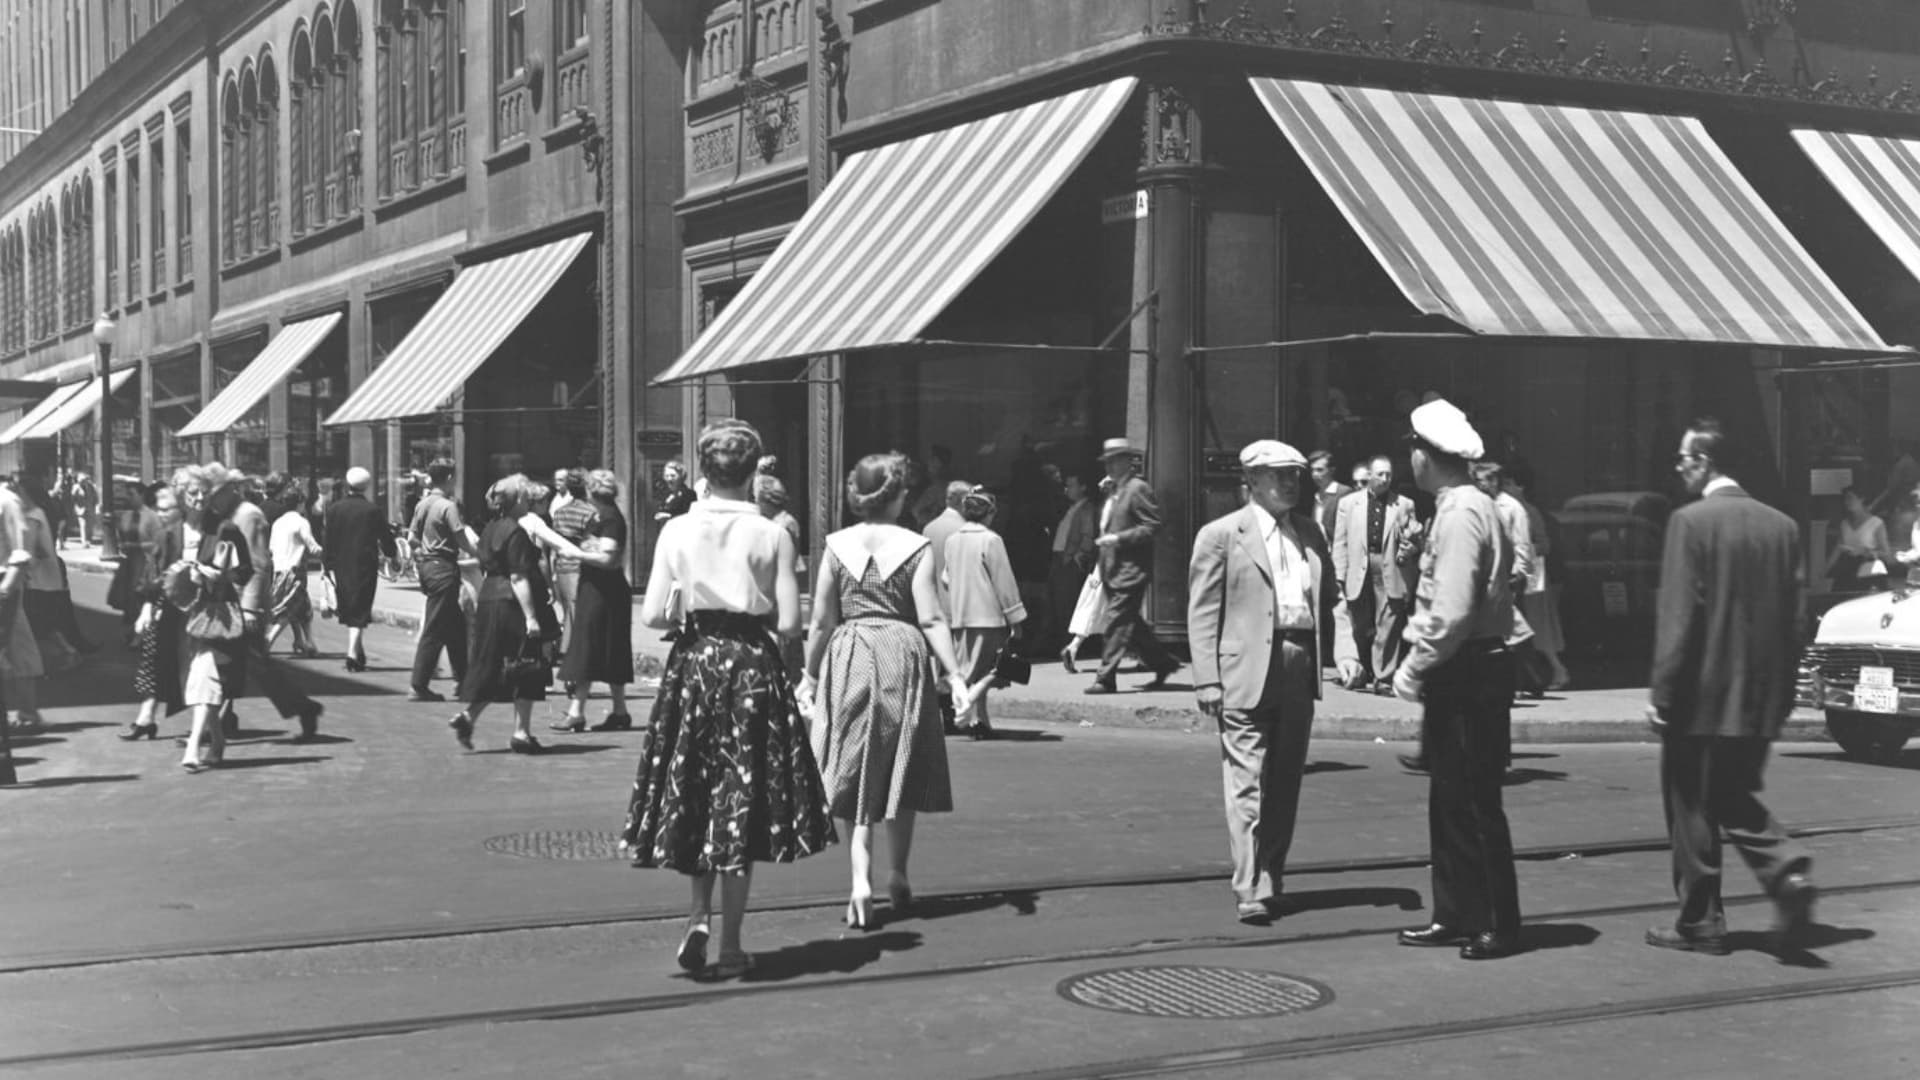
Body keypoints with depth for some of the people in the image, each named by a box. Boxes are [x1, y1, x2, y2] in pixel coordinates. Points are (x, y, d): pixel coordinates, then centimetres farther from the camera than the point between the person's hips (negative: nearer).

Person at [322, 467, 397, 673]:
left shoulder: (334, 509, -1)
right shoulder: (373, 510, -6)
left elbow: (328, 541, -1)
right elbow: (386, 539, 0)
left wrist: (328, 564, 5)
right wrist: (393, 552, 20)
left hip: (342, 567, 2)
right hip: (366, 566, -2)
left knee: (348, 611, 15)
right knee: (359, 611, -1)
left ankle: (358, 651, 19)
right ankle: (353, 653, -10)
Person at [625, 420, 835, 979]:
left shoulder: (676, 531, -3)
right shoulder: (771, 535, -6)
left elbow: (652, 616, -6)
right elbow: (789, 623, -8)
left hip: (692, 661, 1)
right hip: (753, 665, -1)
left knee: (693, 796, 17)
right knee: (741, 802, 5)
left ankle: (699, 915, 2)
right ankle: (730, 946, 9)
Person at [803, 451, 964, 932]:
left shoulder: (836, 546, 0)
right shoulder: (917, 547, -4)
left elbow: (822, 621, 2)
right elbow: (931, 619, -9)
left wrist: (810, 675, 12)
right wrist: (954, 674, -6)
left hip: (848, 658, 1)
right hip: (903, 657, 0)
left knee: (852, 778, 6)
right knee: (900, 771, 14)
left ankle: (860, 879, -8)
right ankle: (897, 878, 24)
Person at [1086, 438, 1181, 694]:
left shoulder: (1138, 489, -9)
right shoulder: (1113, 492, 19)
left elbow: (1152, 526, -14)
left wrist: (1118, 539, -19)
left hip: (1130, 569, -9)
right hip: (1112, 570, 9)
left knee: (1118, 622, -9)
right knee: (1130, 623, 12)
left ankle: (1106, 678, -9)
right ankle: (1163, 662, 24)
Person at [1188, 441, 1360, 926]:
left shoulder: (1310, 532, 16)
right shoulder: (1220, 535, 0)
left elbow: (1330, 595, 18)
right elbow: (1202, 613, -3)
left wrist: (1344, 649, 0)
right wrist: (1207, 681, -10)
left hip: (1300, 670, 6)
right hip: (1246, 674, -6)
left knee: (1285, 785, 10)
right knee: (1248, 785, -8)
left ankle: (1271, 881, 20)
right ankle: (1251, 891, -7)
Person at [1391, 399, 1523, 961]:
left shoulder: (1461, 514, -17)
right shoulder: (1460, 508, 14)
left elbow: (1453, 611, -23)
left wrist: (1415, 667, -15)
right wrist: (1420, 665, 12)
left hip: (1468, 675, -10)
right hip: (1457, 675, 10)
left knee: (1472, 804, -3)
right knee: (1449, 802, 15)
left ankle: (1497, 926, 5)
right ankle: (1455, 916, 22)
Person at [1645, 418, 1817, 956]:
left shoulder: (1691, 522, -13)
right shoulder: (1782, 525, 6)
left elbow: (1678, 616, -16)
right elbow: (1792, 618, 9)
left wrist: (1661, 691, -12)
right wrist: (1782, 689, 15)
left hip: (1701, 695, -6)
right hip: (1761, 696, 6)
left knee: (1692, 807, 6)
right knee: (1737, 797, 19)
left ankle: (1700, 923, 12)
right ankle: (1787, 869, -4)